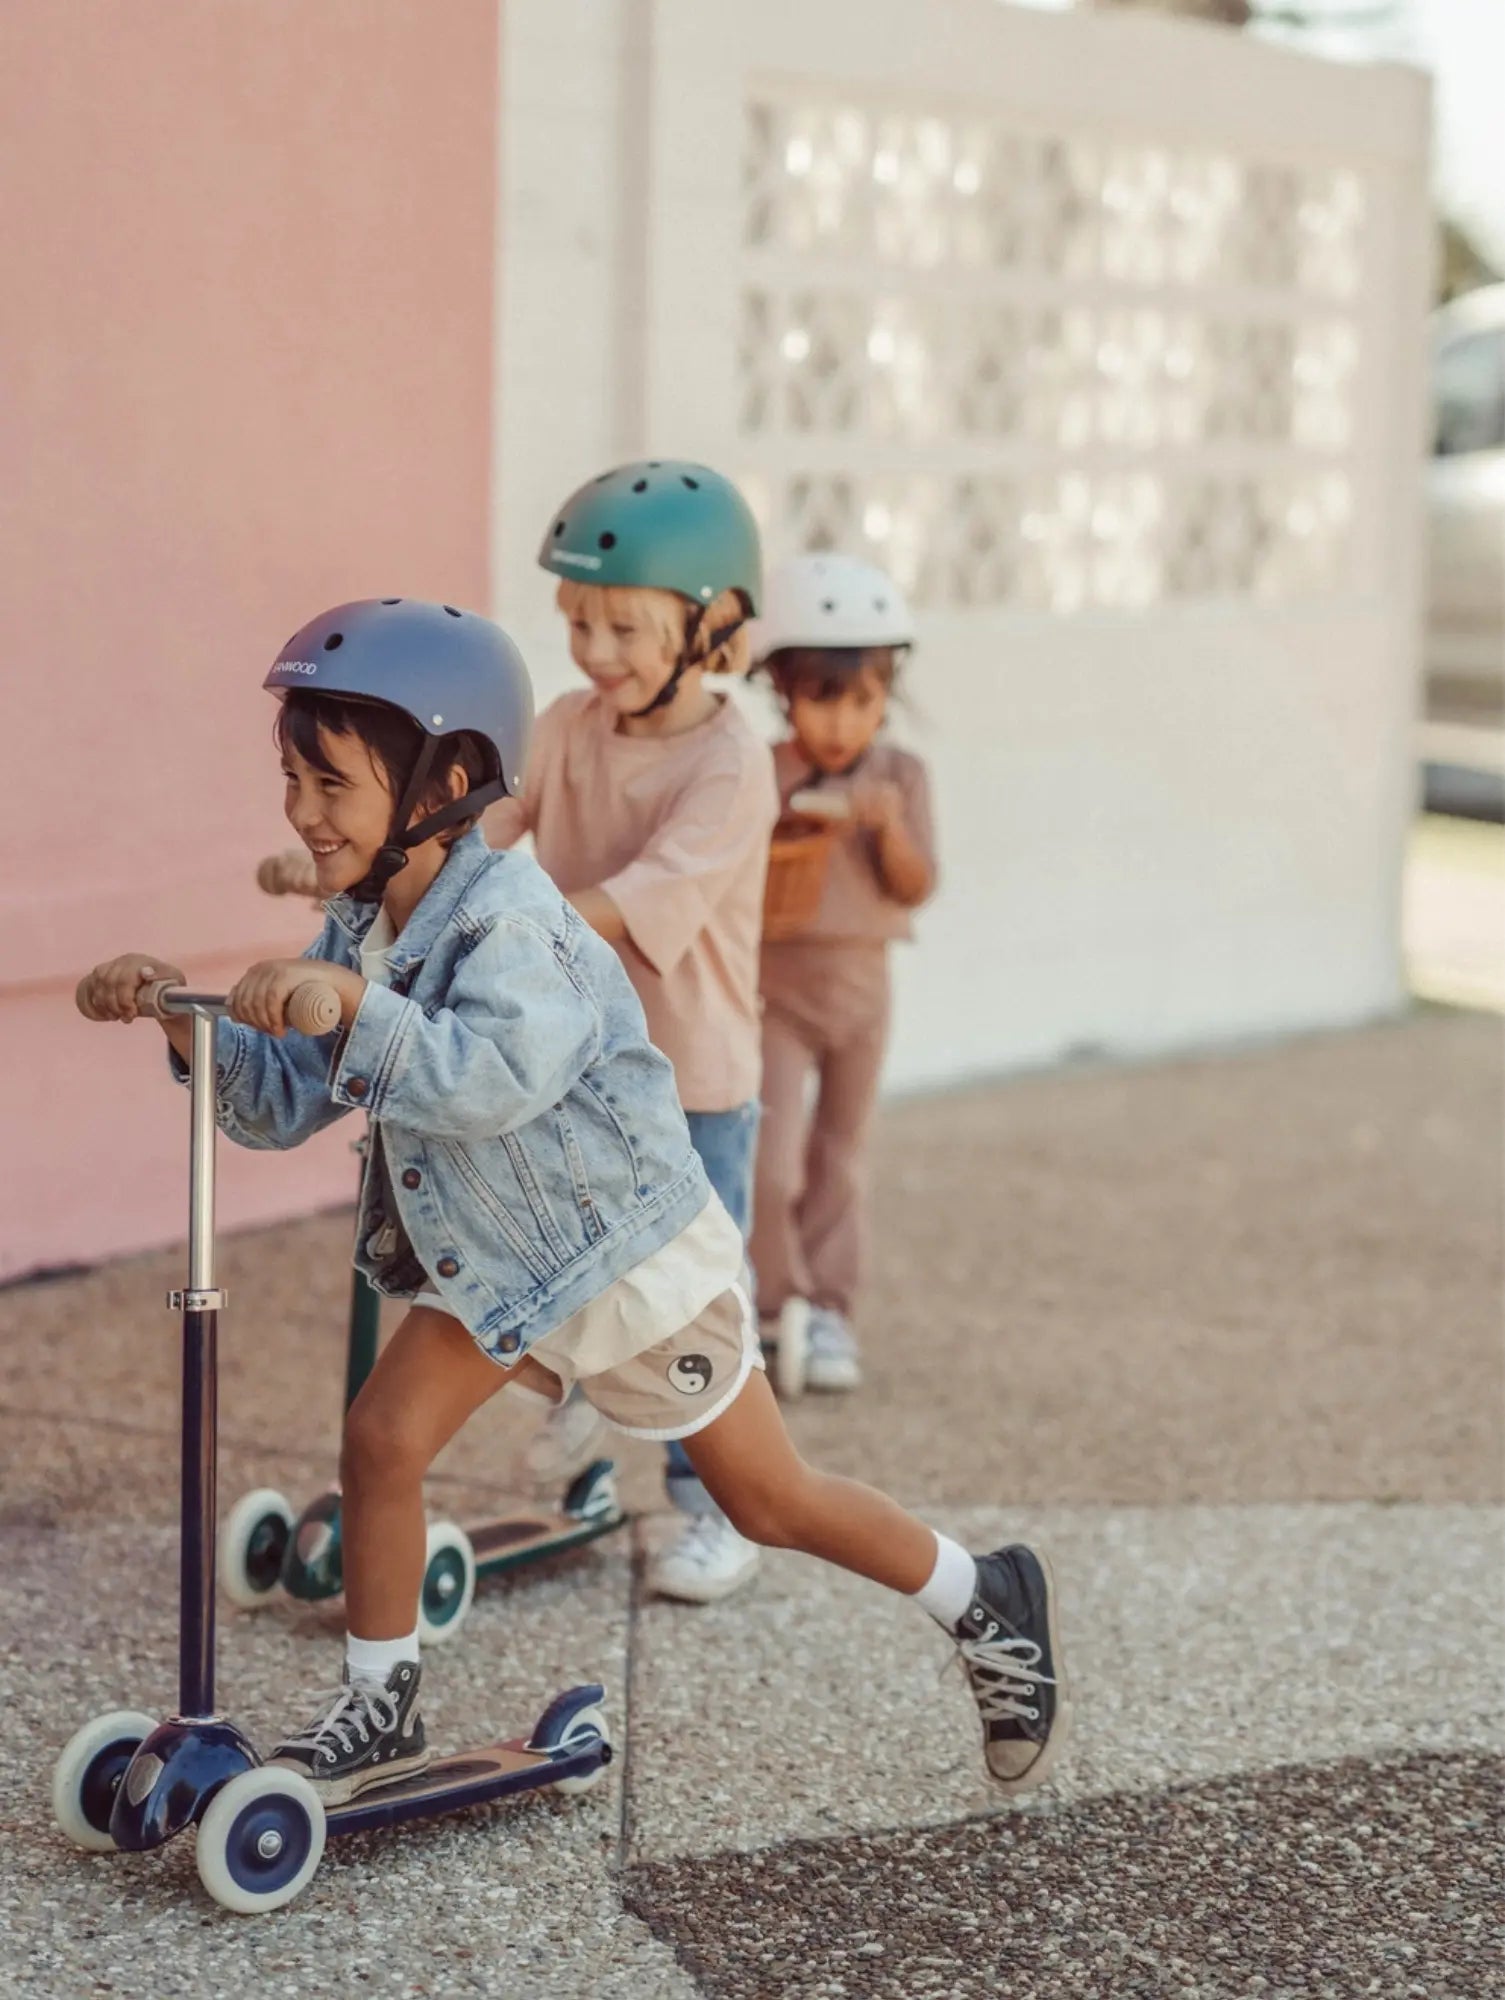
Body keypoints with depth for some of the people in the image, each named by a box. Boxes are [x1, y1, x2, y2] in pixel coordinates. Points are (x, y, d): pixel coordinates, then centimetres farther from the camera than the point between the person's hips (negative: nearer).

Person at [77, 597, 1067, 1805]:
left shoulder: (509, 920, -28)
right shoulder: (358, 928, -3)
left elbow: (496, 1081, -44)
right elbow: (283, 1105, -1)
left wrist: (358, 1001, -50)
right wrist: (187, 1022, -15)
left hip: (632, 1248, -7)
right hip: (490, 1255, 7)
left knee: (771, 1501, 6)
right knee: (380, 1442, -6)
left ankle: (987, 1606, 27)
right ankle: (381, 1709, 12)